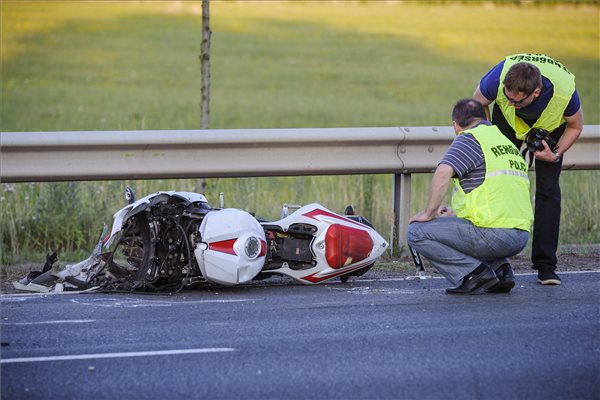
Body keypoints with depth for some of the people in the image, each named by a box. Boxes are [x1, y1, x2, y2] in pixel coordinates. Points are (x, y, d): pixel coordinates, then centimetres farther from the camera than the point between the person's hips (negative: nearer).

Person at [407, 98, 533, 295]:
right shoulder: (506, 141, 25)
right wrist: (455, 213, 32)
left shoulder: (470, 138, -3)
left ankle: (474, 272, -10)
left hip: (493, 235, -9)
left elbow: (443, 173, -20)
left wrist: (429, 213, -9)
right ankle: (500, 268, 13)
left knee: (416, 233, -2)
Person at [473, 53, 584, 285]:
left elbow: (575, 125, -15)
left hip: (550, 125, -1)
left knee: (548, 189, -10)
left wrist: (556, 154, -25)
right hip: (508, 121, 1)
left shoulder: (565, 91, -40)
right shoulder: (499, 77, -39)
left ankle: (545, 266, -5)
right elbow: (478, 104, -14)